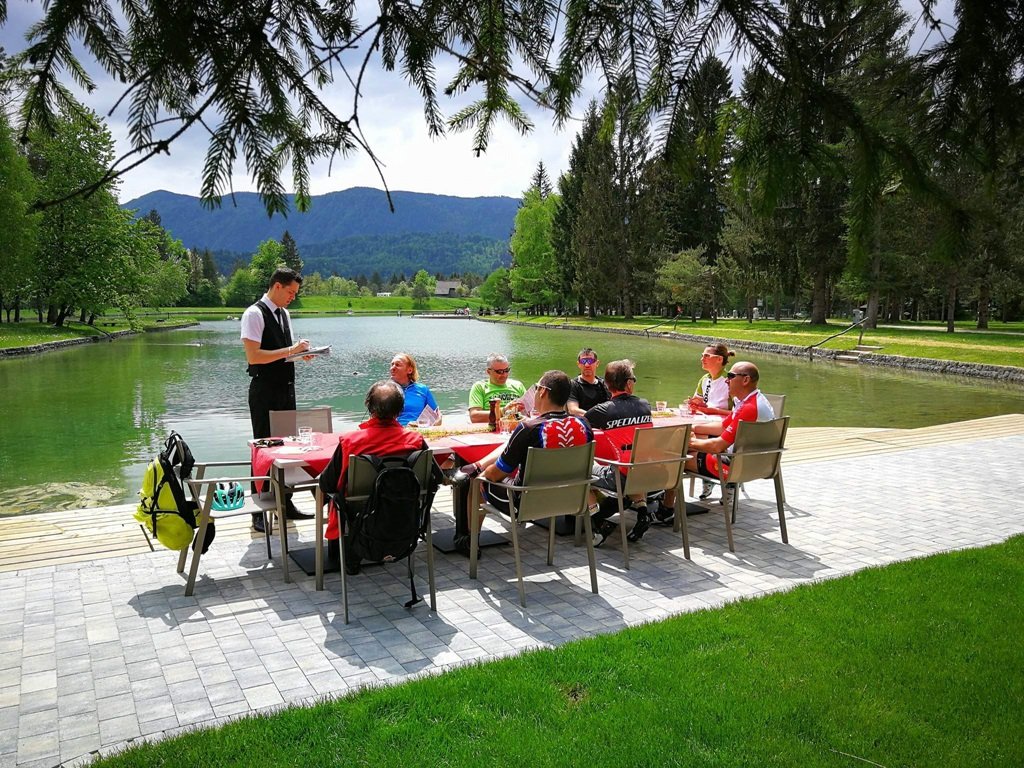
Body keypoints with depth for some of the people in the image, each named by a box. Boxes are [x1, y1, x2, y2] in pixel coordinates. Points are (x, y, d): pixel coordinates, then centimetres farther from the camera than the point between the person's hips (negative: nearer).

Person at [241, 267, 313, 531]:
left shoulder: (284, 313, 14)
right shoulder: (254, 314, -12)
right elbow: (253, 356, -21)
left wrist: (300, 353, 3)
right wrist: (289, 351, -21)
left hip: (286, 388, 8)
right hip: (264, 391, -8)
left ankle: (285, 503, 23)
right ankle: (260, 512, 6)